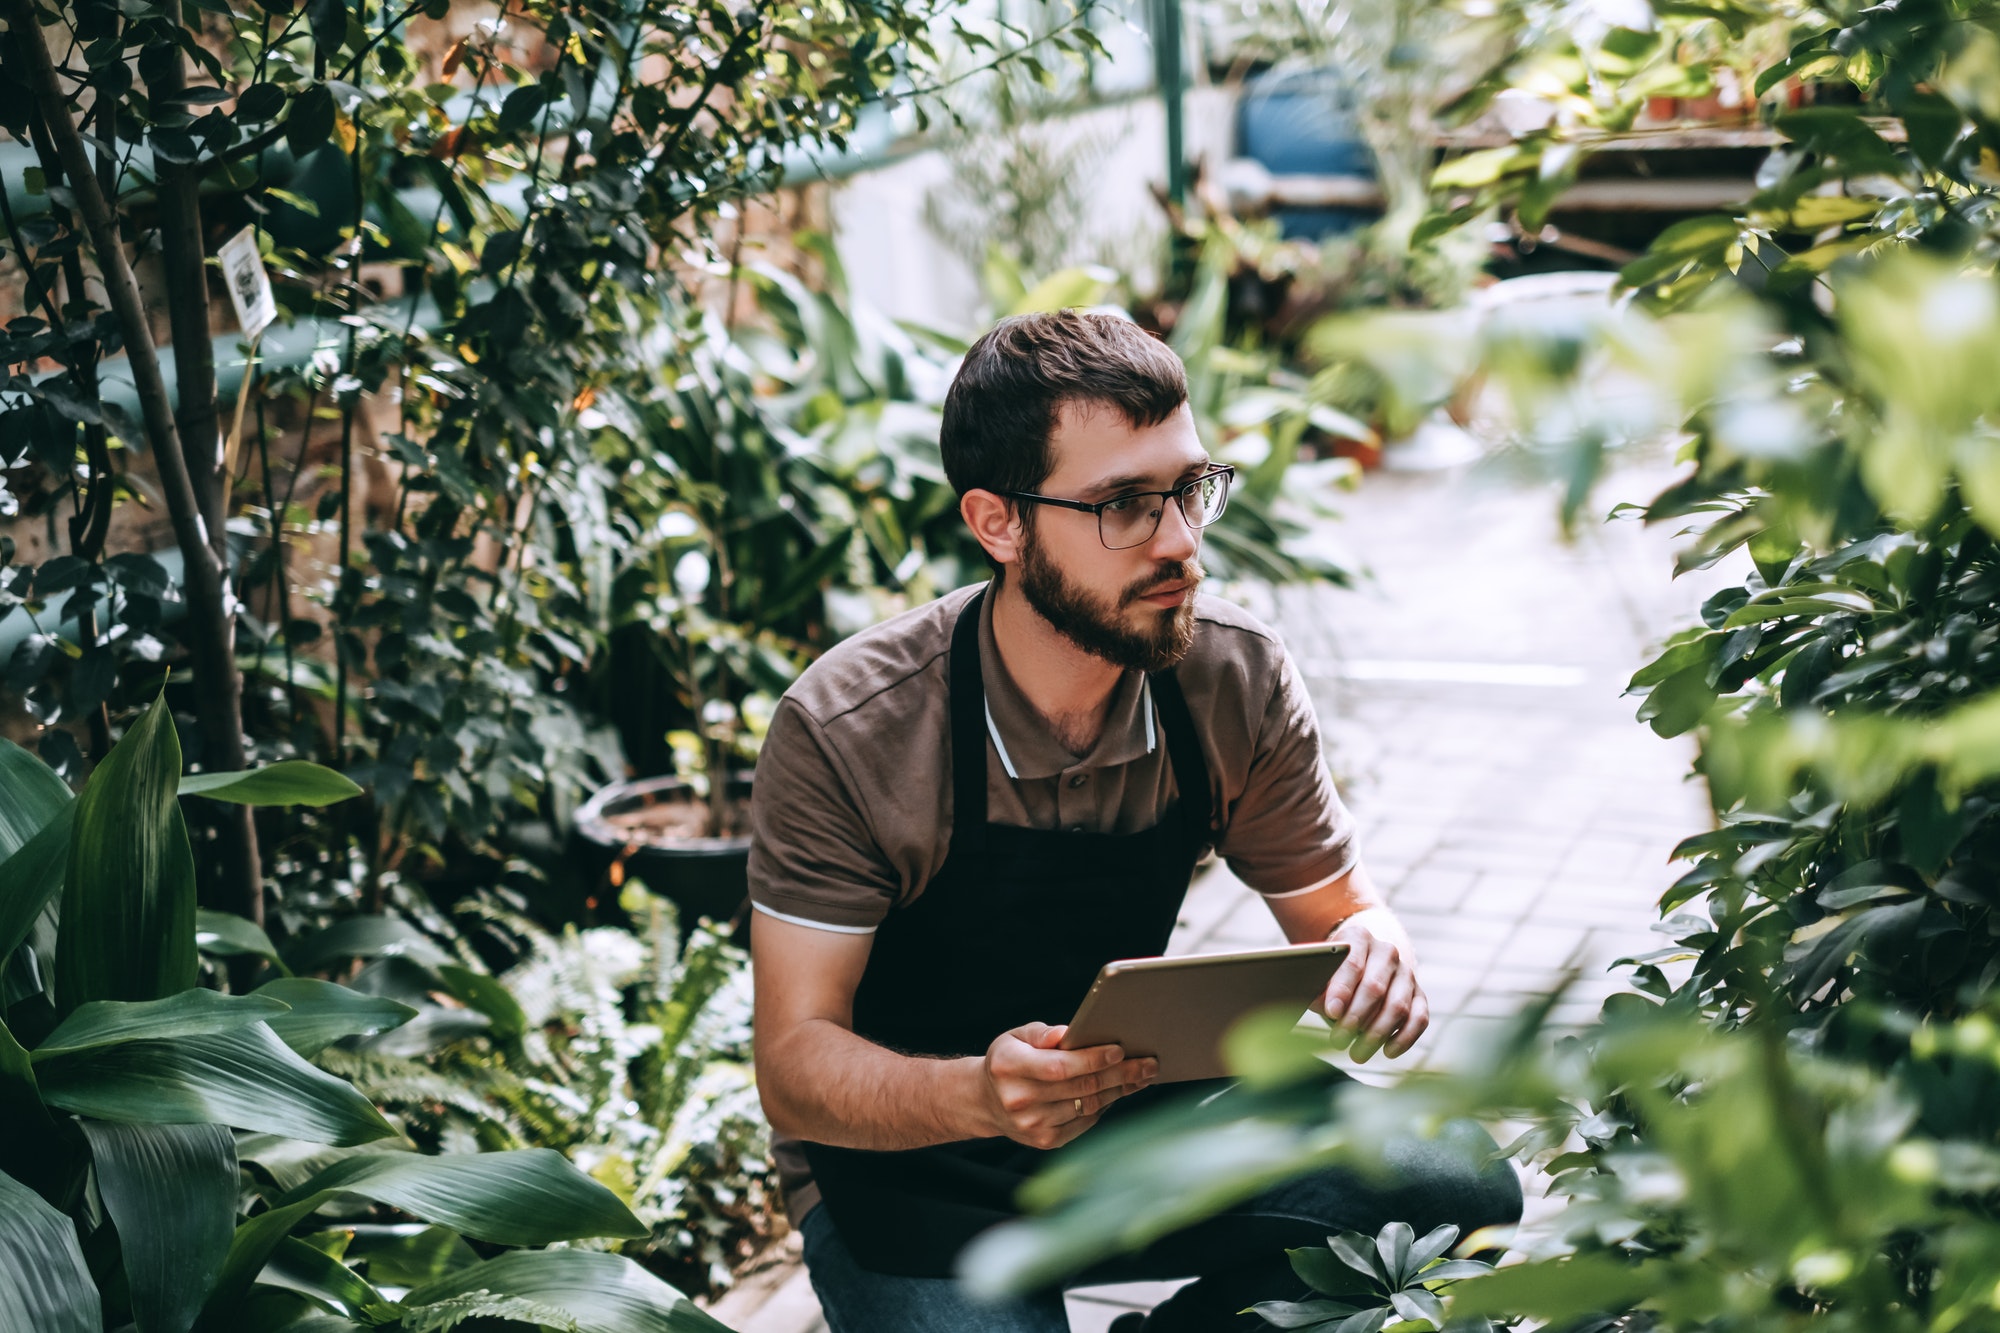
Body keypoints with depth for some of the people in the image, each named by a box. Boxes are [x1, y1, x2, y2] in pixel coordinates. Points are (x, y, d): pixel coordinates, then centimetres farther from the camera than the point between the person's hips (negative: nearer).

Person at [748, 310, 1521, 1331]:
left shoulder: (1239, 682, -11)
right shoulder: (844, 733, -23)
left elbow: (1338, 910, 2)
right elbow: (795, 1062, -20)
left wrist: (1374, 952, -24)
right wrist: (979, 1095, -41)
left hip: (1133, 1106, 4)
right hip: (908, 1166, -3)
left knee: (1464, 1189, -16)